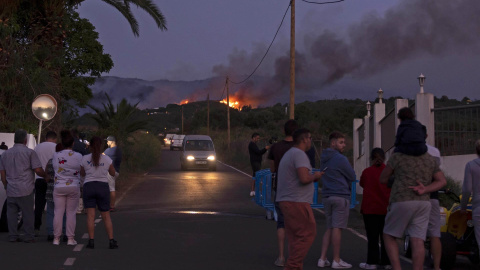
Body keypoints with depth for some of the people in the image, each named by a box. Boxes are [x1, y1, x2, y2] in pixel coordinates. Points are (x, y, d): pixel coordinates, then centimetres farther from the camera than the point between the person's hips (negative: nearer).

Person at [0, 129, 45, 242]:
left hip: (11, 191, 4)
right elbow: (38, 170, -9)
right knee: (28, 214, 2)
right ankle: (29, 237, 4)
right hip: (25, 190, -4)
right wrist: (46, 176, 9)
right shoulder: (29, 152, -4)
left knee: (12, 213, 9)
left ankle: (12, 236, 10)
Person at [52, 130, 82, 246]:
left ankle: (56, 238, 8)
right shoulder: (78, 156, -6)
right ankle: (70, 238, 6)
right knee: (71, 212, 5)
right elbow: (82, 171, 1)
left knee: (58, 212, 5)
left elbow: (54, 168, 5)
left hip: (59, 187, 1)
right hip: (73, 186, -1)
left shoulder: (56, 156, -3)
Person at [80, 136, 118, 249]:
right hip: (103, 186, 1)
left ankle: (91, 241, -7)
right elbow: (113, 173, 12)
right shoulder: (107, 159, -1)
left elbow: (82, 173, 12)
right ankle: (111, 241, 1)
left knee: (90, 215, -1)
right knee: (106, 216, 6)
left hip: (89, 186, -1)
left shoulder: (85, 159, -2)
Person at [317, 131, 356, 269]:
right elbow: (352, 177, -6)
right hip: (340, 196, -8)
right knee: (337, 228, -4)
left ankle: (322, 259, 7)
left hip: (327, 196, 8)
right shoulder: (340, 159, -11)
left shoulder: (324, 159, 15)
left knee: (329, 228, 11)